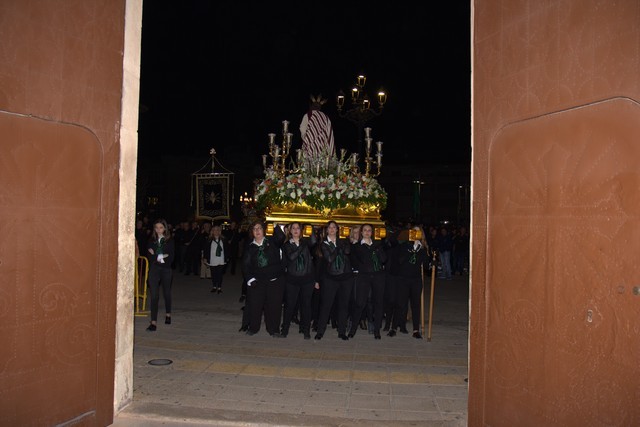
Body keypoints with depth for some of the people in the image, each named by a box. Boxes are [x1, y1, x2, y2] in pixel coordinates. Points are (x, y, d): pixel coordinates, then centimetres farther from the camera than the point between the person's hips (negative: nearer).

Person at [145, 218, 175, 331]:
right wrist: (161, 257, -14)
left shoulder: (169, 240, 1)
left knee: (166, 293, 15)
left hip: (166, 270, 0)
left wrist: (156, 257, -8)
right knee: (154, 295, -8)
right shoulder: (151, 240, 6)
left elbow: (171, 257, -5)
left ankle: (168, 314, 37)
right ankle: (154, 322, -8)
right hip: (154, 270, 0)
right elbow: (149, 255, 0)